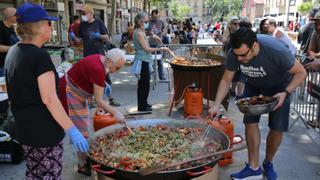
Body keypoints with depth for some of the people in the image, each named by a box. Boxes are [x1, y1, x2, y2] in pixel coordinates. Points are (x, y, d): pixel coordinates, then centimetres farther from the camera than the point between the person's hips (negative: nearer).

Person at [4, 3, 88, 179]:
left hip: (23, 126, 9)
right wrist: (72, 130, -23)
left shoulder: (13, 52, 7)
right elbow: (49, 99, -25)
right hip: (43, 128, -9)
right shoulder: (40, 55, -21)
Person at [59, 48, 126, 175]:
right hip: (69, 94, -10)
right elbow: (98, 100, -26)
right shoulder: (98, 69, -30)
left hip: (77, 92, 10)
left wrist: (103, 84, 2)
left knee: (83, 126, 15)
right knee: (82, 131, -6)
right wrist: (115, 113, -24)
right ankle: (82, 165, 5)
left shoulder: (101, 59, -4)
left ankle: (84, 156, 28)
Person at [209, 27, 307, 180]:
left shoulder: (277, 51, -39)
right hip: (254, 85, 3)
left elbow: (301, 72, -24)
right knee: (250, 121, -9)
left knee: (277, 128, -4)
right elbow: (226, 80, -16)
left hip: (279, 86, -2)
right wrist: (216, 105, -27)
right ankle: (254, 168, 3)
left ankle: (268, 163, 22)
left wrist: (285, 93, -37)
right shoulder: (234, 54, -28)